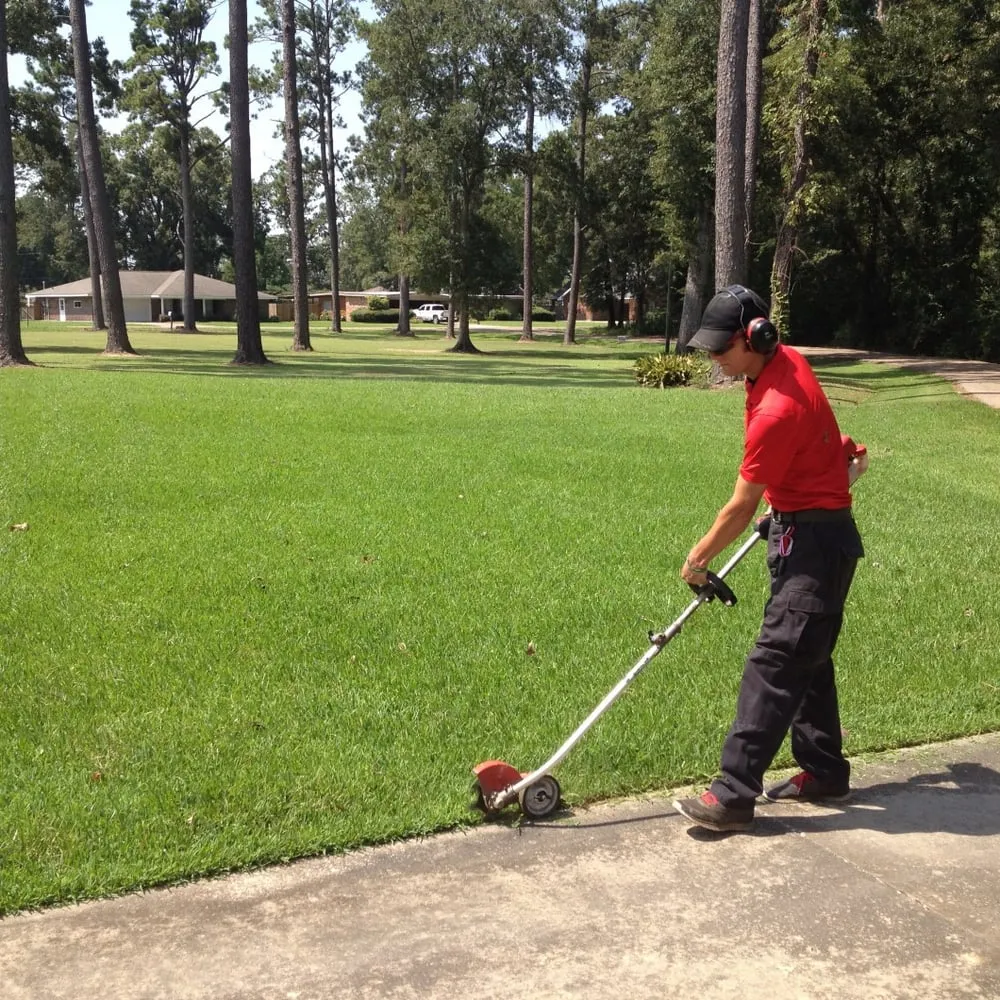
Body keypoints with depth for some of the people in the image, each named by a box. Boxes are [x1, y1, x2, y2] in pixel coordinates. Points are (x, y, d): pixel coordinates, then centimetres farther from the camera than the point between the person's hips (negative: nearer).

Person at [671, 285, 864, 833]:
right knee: (806, 657, 17)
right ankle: (825, 771, 29)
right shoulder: (789, 361, 2)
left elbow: (741, 507, -19)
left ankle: (734, 794, -13)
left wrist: (699, 558, -7)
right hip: (807, 530, 10)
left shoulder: (776, 412, -27)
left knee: (775, 663, -13)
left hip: (815, 543, -10)